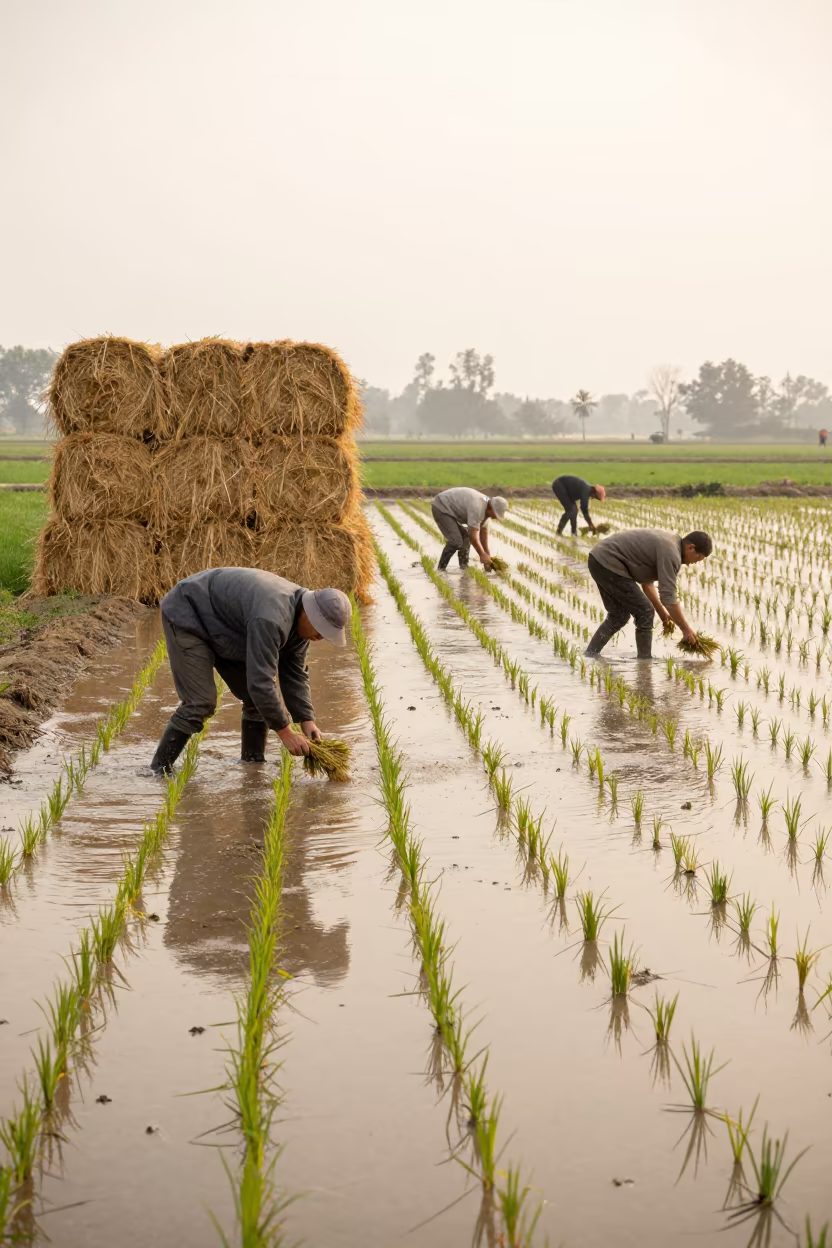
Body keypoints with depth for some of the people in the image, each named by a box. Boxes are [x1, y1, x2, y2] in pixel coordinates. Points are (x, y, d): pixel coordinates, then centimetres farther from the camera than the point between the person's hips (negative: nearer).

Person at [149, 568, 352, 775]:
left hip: (223, 630, 9)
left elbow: (294, 673, 0)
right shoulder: (270, 619, -38)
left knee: (257, 698, 2)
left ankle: (253, 764, 13)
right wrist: (285, 732, -30)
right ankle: (158, 770, -9)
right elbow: (260, 681, -38)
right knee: (200, 703, -18)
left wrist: (306, 720, -10)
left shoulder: (298, 619, -8)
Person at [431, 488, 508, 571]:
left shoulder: (486, 508, 1)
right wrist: (482, 555, -17)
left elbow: (483, 531, 10)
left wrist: (487, 554, 10)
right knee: (456, 541, -18)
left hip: (448, 510, 11)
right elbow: (473, 536, -27)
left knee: (465, 536, 13)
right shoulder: (477, 508, -29)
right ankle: (441, 569, -9)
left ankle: (464, 566, 14)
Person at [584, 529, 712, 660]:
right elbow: (669, 598, -17)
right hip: (608, 564, -10)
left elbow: (646, 580, 26)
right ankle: (644, 660, 6)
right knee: (644, 612, -3)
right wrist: (686, 629, -7)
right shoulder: (671, 553, -15)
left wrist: (661, 611, 26)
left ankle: (590, 654, 19)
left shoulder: (666, 543, 16)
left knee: (618, 616, 20)